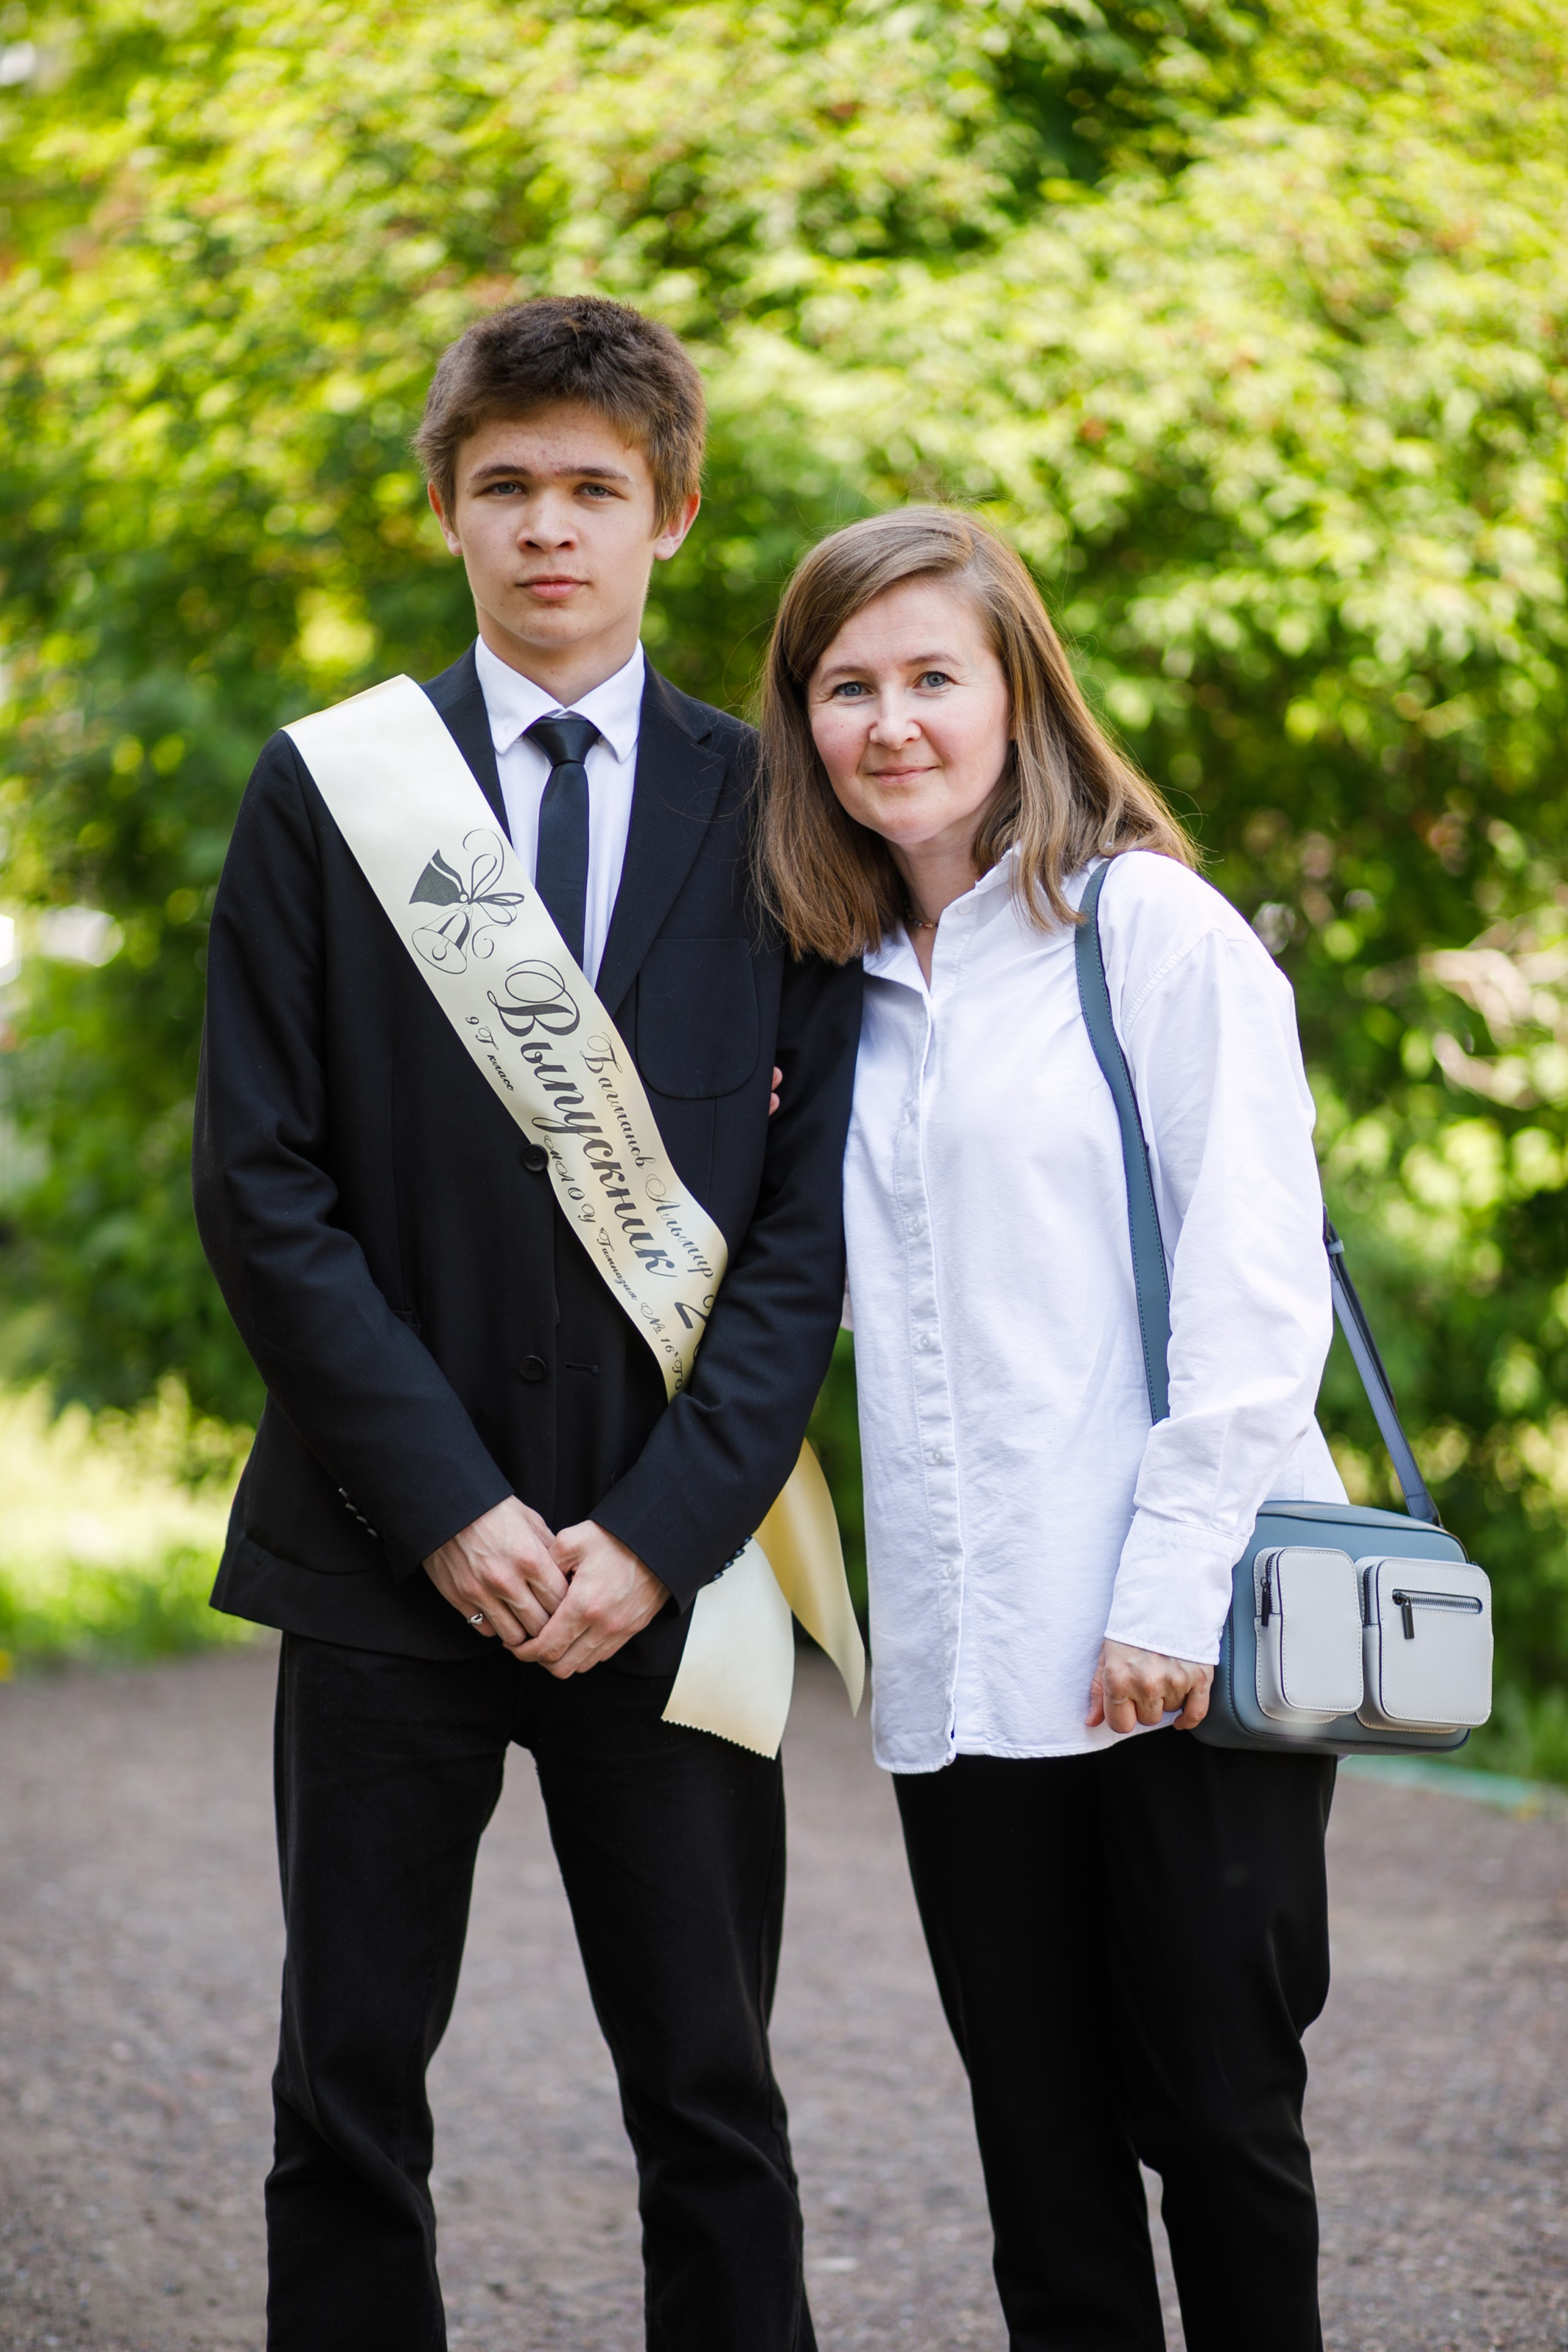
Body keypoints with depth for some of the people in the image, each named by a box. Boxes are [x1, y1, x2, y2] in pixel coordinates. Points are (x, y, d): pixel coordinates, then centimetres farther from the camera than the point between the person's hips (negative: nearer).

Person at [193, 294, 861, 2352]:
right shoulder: (327, 791, 5)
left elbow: (816, 1206, 1)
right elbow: (262, 1186, -1)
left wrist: (663, 1526, -9)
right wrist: (447, 1502, -9)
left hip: (667, 1563, 0)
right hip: (386, 1557, 0)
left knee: (711, 2102, 6)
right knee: (349, 2098, 6)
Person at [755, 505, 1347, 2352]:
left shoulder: (1154, 927, -2)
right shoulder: (852, 990, 17)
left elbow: (1256, 1284, -8)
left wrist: (1180, 1591, -15)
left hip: (1179, 1652, -5)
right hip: (963, 1672, 6)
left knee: (1217, 2116, 1)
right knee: (1043, 2156, 8)